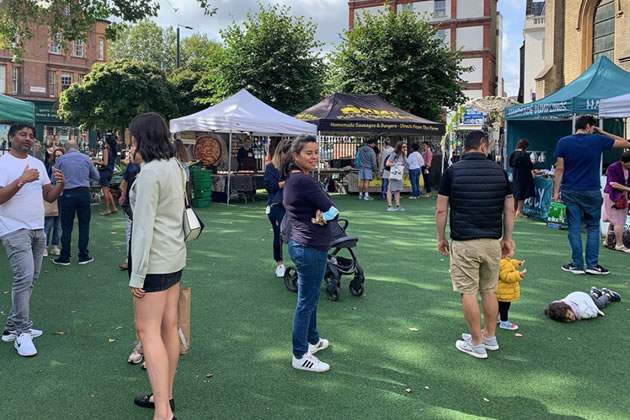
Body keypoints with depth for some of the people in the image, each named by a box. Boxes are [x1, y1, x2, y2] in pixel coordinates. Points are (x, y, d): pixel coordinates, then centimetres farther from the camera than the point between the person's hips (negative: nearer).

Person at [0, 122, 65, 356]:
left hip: (37, 230, 8)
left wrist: (60, 184, -8)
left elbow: (49, 197, 11)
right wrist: (22, 180, -26)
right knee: (24, 277, -16)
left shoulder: (38, 163, 13)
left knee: (30, 279, 11)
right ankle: (22, 333, -5)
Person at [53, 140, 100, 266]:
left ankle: (64, 258, 11)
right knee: (84, 226, 8)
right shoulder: (86, 158, 5)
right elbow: (96, 177, 13)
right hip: (84, 193, 1)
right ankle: (83, 256, 12)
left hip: (68, 194, -1)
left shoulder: (60, 159, 1)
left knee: (66, 227, 6)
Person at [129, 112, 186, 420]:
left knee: (147, 330, -5)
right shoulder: (174, 166, 9)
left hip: (155, 259, -9)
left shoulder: (150, 172, -17)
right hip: (175, 256, 9)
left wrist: (137, 275, -16)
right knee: (169, 327, 13)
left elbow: (144, 226, -19)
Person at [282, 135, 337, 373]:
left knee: (311, 297, 23)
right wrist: (323, 215, 0)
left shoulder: (291, 179, 11)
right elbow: (332, 211, -17)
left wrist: (318, 216, -13)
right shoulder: (305, 181, -20)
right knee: (306, 302, 0)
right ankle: (300, 356, 11)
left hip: (300, 244, 10)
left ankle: (312, 340, 40)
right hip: (311, 248, -10)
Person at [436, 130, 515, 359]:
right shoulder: (499, 171, 4)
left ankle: (477, 343, 10)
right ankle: (490, 337, 29)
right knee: (489, 290, 17)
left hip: (464, 242, -4)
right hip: (492, 241, 4)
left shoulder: (452, 171, -4)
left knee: (468, 292, 3)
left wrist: (441, 238, 8)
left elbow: (441, 210, -3)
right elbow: (509, 210, 7)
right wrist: (507, 238, 17)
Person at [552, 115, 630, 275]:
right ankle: (592, 264, 9)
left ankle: (577, 265, 8)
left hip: (570, 191, 1)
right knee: (593, 227, 11)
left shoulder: (563, 142, -2)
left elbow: (560, 169, -4)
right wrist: (603, 133, 12)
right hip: (591, 192, -1)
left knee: (574, 228, 5)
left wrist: (556, 191, 1)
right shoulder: (598, 140, -4)